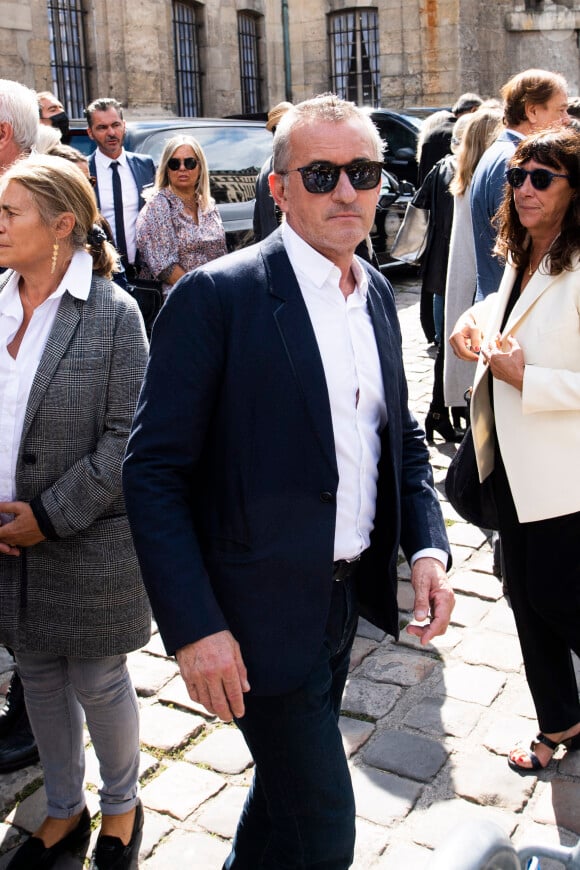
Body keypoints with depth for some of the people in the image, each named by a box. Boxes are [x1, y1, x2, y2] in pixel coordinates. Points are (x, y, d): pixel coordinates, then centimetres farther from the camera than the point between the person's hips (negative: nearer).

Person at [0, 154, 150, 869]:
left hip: (88, 542, -5)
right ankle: (63, 810, 43)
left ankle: (121, 807, 39)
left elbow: (126, 437, -14)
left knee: (98, 683, 12)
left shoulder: (112, 312, -12)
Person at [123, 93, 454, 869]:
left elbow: (402, 435, 13)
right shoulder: (215, 297, -18)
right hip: (264, 609, -7)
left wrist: (427, 547, -2)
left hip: (347, 594, 7)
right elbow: (154, 472, -18)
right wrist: (194, 628, -21)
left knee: (288, 774, 28)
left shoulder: (377, 293, 5)